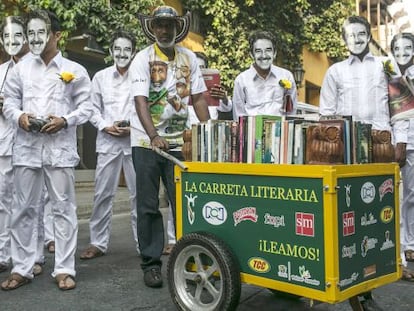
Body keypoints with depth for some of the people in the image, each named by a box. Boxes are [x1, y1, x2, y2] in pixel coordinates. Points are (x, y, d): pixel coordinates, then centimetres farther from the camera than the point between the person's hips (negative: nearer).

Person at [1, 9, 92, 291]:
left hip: (60, 147, -2)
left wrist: (65, 120, -13)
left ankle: (64, 269, 8)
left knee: (64, 208, 0)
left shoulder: (75, 70, 6)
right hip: (26, 147, 3)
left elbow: (86, 106, 4)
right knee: (24, 209, 6)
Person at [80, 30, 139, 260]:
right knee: (103, 194, 5)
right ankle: (98, 243, 16)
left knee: (139, 193, 2)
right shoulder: (100, 77, 10)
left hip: (135, 141, -2)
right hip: (108, 141, 2)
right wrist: (106, 126, -6)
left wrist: (133, 128, -12)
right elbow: (93, 109, 10)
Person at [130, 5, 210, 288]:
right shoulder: (143, 59, -6)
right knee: (148, 205, 3)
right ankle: (151, 263, 13)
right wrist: (154, 136, -31)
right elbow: (140, 101, -17)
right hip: (147, 141, -2)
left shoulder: (189, 58, 5)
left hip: (179, 141, 2)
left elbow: (198, 98, 6)